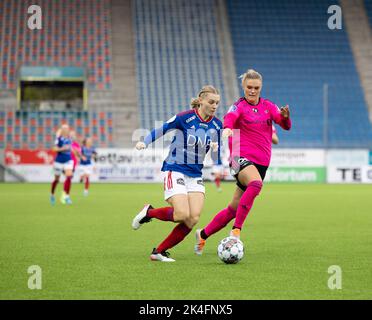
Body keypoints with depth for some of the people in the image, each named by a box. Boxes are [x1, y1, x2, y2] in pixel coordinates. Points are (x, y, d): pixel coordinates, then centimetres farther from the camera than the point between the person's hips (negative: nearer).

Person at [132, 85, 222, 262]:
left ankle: (159, 252, 2)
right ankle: (149, 212, 9)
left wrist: (215, 149, -13)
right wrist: (144, 143, -16)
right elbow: (161, 130, -2)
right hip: (175, 170, -6)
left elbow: (215, 158, 9)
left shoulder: (216, 125, 3)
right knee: (183, 214, -21)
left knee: (193, 218, -11)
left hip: (196, 174, 6)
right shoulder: (184, 117, -12)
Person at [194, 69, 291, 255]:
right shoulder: (239, 106, -3)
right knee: (256, 183, -38)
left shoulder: (268, 106, 12)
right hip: (242, 158, -5)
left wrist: (285, 116, -22)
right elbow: (229, 118, -25)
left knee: (234, 209, 7)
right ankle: (236, 230, -36)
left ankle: (203, 235, 25)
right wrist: (227, 128, -49)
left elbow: (286, 126, 2)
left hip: (261, 162, 5)